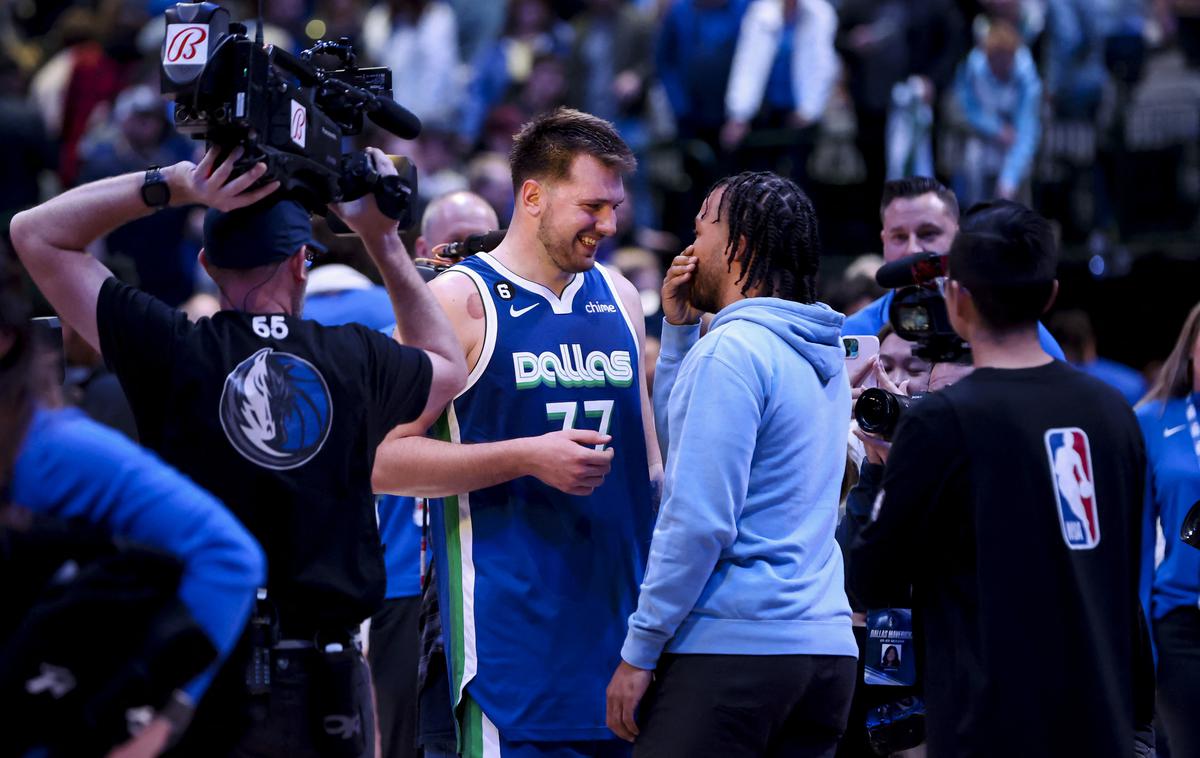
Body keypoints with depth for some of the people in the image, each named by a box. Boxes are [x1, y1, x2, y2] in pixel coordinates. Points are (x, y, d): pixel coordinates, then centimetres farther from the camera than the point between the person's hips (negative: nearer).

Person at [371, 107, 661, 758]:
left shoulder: (617, 297, 15)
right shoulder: (458, 301, -4)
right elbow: (383, 460, -10)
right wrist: (528, 457, -16)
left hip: (621, 618, 6)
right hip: (512, 624, -6)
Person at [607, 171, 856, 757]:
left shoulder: (731, 348, -11)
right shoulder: (824, 355, 16)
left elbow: (699, 520, -17)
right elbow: (677, 423, 30)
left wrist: (639, 652, -13)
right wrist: (679, 328, 18)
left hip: (732, 645, -9)